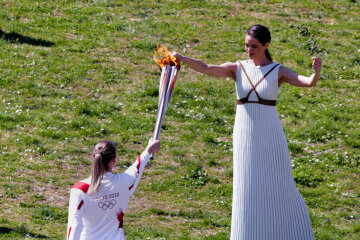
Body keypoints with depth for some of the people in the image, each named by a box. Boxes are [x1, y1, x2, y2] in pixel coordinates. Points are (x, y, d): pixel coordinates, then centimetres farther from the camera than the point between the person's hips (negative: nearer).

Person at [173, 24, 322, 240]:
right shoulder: (237, 69, 1)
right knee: (246, 189, 4)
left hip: (270, 136, -2)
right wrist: (181, 58, -31)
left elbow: (309, 82, -20)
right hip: (244, 137, 2)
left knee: (279, 187, 9)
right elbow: (205, 68, -13)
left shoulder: (279, 72, -5)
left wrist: (316, 72, -45)